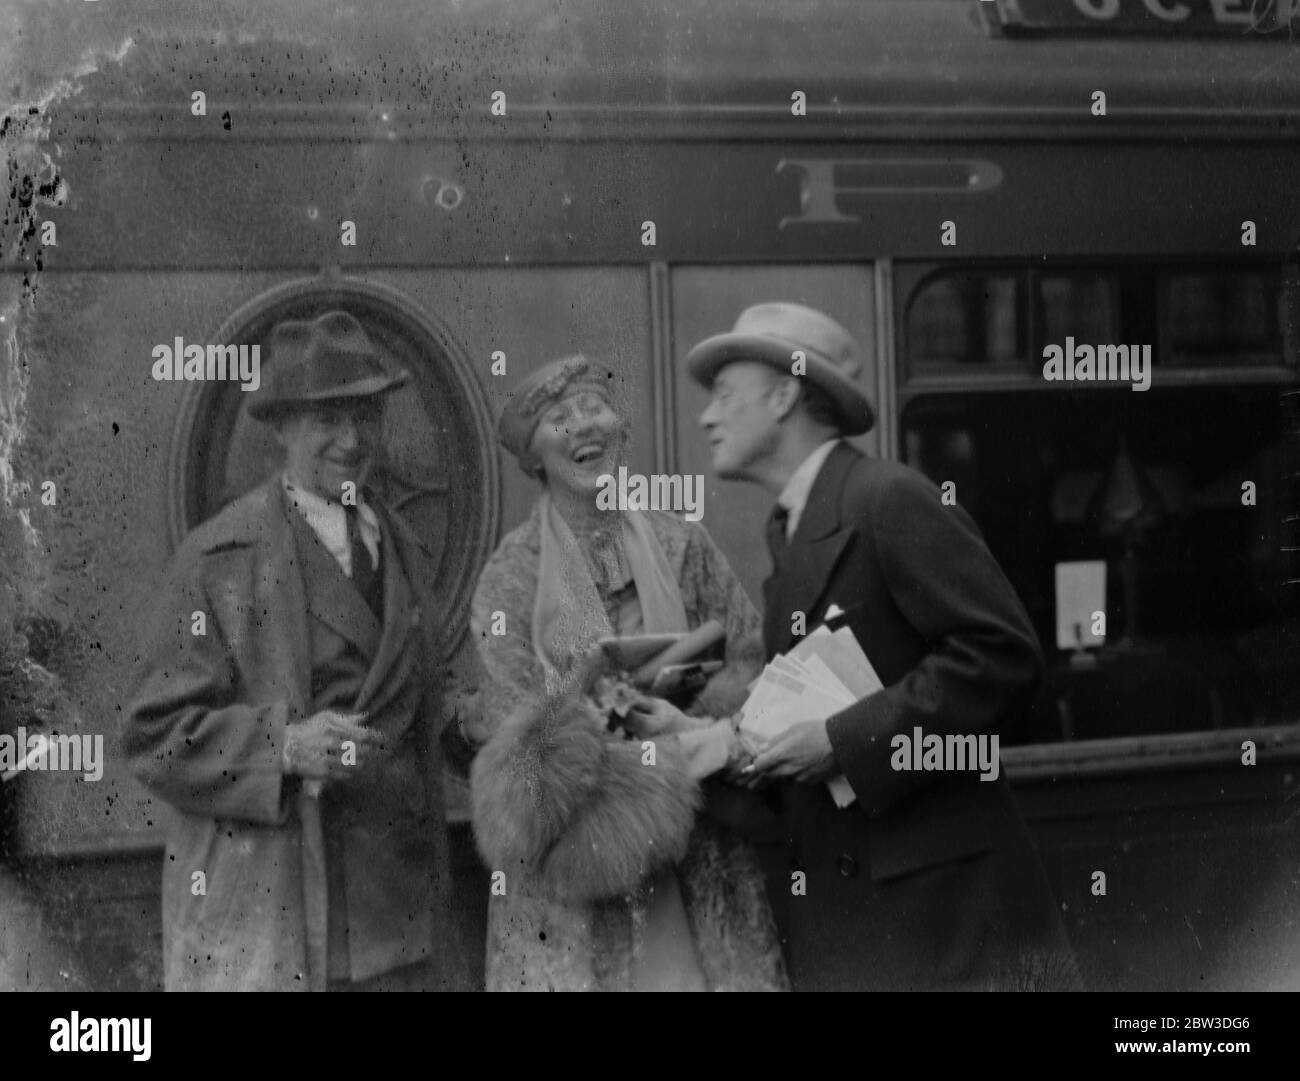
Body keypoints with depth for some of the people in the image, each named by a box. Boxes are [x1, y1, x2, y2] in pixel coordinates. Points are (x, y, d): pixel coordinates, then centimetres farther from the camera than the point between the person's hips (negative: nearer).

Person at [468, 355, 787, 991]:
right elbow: (520, 729, -7)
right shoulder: (510, 578, 0)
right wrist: (693, 747, -15)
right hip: (569, 864, -2)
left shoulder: (680, 545, 7)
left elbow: (752, 660, 5)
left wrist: (695, 718, -17)